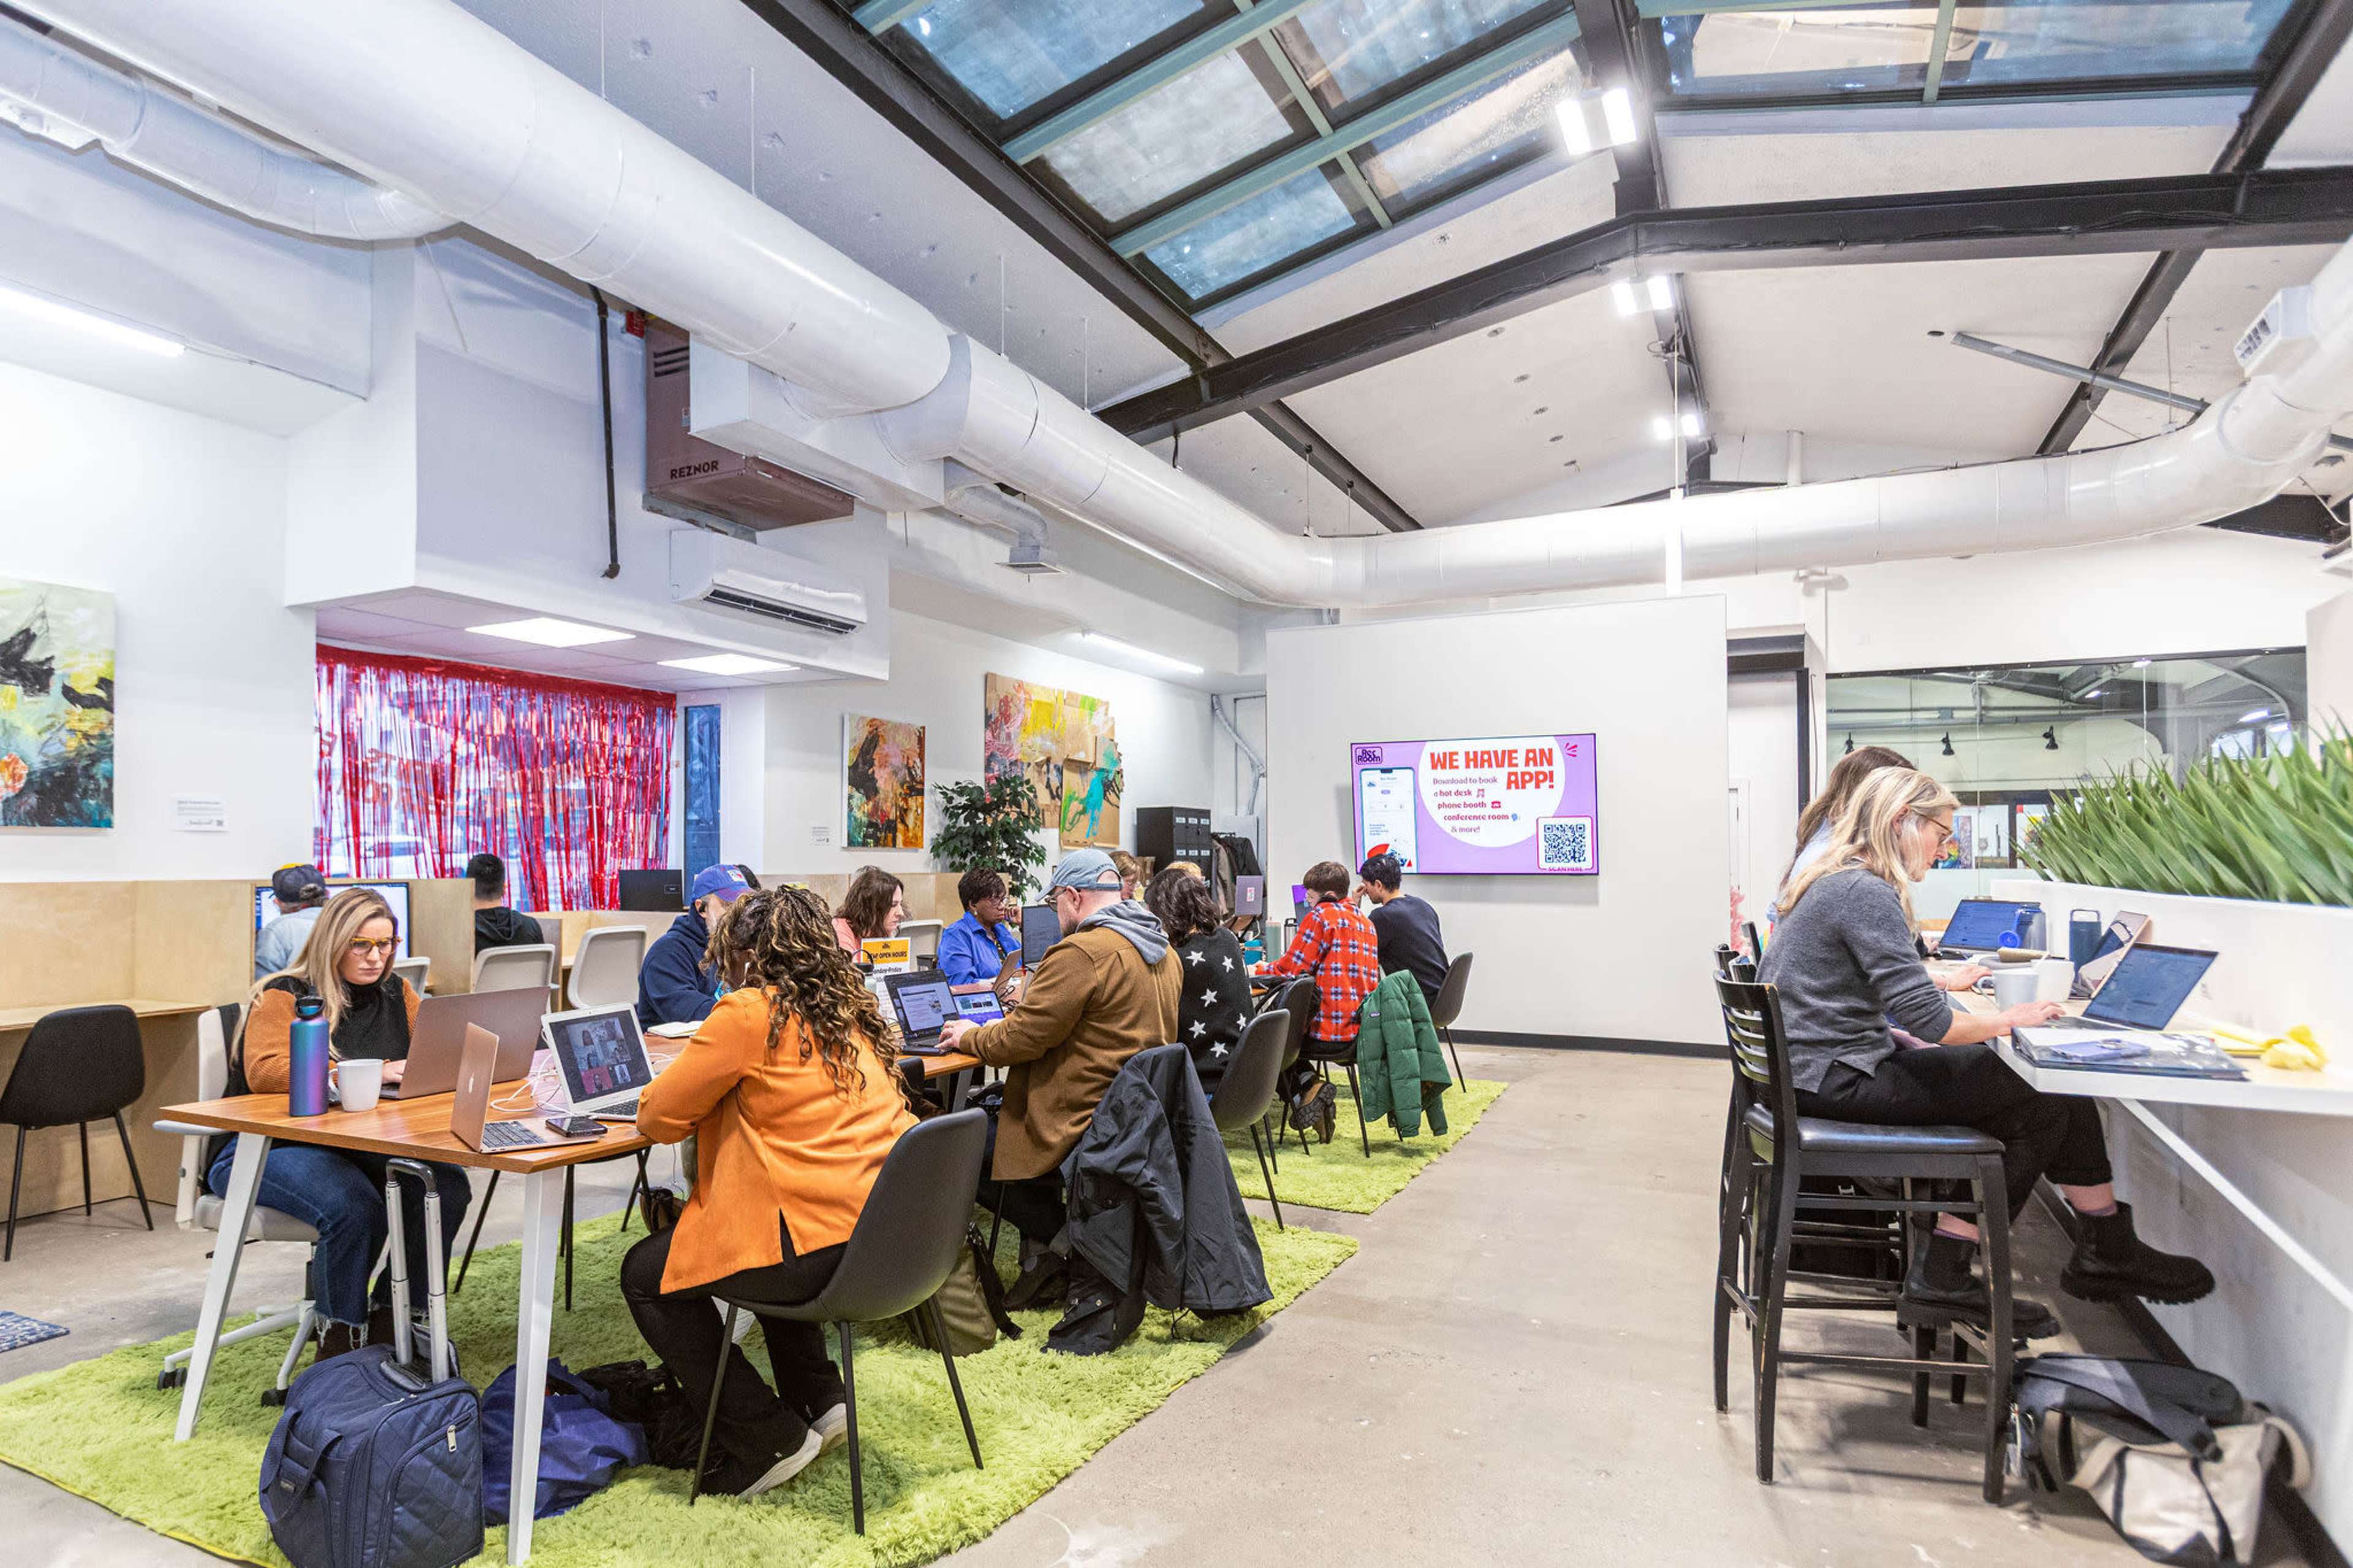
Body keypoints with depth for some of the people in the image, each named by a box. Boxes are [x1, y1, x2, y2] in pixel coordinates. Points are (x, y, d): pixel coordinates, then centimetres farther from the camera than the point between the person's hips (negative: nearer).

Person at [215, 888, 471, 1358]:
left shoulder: (394, 993, 10)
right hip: (267, 1147, -5)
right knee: (354, 1208, -34)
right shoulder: (284, 996, -7)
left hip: (362, 1145, 6)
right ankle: (340, 1337, -10)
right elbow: (264, 1072, -22)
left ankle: (391, 1319, -4)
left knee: (446, 1186, -21)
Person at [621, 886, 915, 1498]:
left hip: (821, 1248, -8)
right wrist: (735, 1093, 22)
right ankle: (819, 1400, 31)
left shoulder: (750, 1013, -11)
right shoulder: (852, 1008, 12)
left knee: (647, 1275, 13)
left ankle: (770, 1440, 14)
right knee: (768, 1229, 36)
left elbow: (657, 1117, -3)